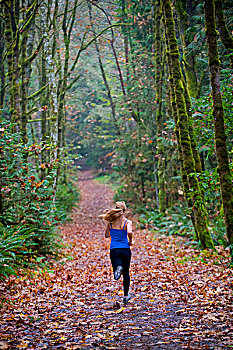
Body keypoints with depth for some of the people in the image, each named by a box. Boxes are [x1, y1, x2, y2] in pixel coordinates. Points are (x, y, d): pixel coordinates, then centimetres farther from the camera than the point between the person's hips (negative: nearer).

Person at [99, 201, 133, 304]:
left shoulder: (110, 222, 4)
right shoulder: (127, 222, -4)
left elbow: (107, 235, 13)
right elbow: (129, 232, -22)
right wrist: (130, 241, -5)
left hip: (114, 250, 1)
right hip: (125, 249, -1)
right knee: (126, 273, 16)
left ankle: (118, 268, -34)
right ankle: (126, 296, 21)